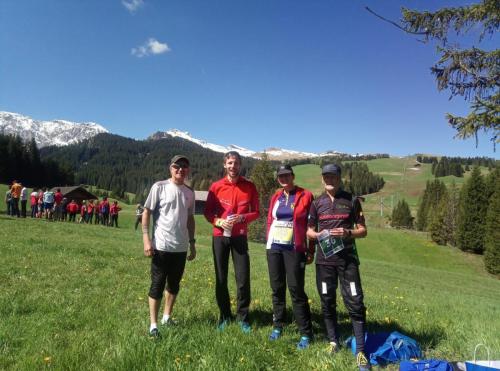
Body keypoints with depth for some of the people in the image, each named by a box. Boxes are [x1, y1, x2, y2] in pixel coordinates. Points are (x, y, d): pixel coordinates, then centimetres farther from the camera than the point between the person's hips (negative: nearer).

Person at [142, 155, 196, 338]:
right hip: (161, 246, -5)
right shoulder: (159, 187, -6)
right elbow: (146, 212, -6)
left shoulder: (189, 192, 9)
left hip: (181, 247, 5)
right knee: (157, 285, 2)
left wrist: (192, 243, 14)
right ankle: (153, 324, 11)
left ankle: (167, 316, 31)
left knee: (174, 284, 15)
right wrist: (146, 239, -13)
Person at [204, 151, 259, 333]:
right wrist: (218, 222, -15)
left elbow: (256, 212, 4)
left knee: (243, 278, -2)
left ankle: (243, 317, 15)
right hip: (220, 236, 1)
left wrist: (242, 217, -15)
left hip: (240, 237, 0)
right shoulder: (216, 186, -1)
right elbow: (208, 212, 4)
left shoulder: (249, 186, 0)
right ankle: (225, 316, 23)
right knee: (221, 278, 7)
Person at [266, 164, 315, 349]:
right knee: (277, 288, 12)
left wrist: (311, 251, -7)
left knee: (296, 289, -4)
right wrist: (268, 243, 9)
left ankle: (306, 334, 8)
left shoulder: (305, 196, -3)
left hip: (294, 249, -5)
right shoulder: (275, 197, 12)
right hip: (274, 248, 5)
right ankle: (277, 326, 26)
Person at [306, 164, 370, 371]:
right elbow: (309, 231, 12)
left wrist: (347, 233, -17)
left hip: (347, 258, -2)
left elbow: (363, 230, 3)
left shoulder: (351, 200, 1)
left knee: (355, 303, -4)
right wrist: (318, 234, -10)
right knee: (327, 302, 10)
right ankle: (333, 342, 27)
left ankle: (360, 351, 5)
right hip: (324, 259, 2)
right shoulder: (317, 203, 7)